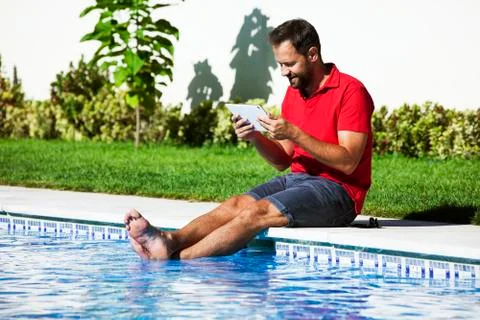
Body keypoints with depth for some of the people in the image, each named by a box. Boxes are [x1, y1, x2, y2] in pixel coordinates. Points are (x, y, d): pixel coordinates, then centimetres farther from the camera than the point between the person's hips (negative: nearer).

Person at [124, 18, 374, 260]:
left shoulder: (350, 91, -9)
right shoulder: (294, 92, 15)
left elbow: (348, 163, -17)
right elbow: (282, 161, 15)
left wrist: (294, 134, -23)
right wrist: (255, 138, -6)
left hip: (338, 190, -7)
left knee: (257, 212, -27)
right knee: (236, 204, -19)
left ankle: (176, 257, -39)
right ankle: (170, 240, -42)